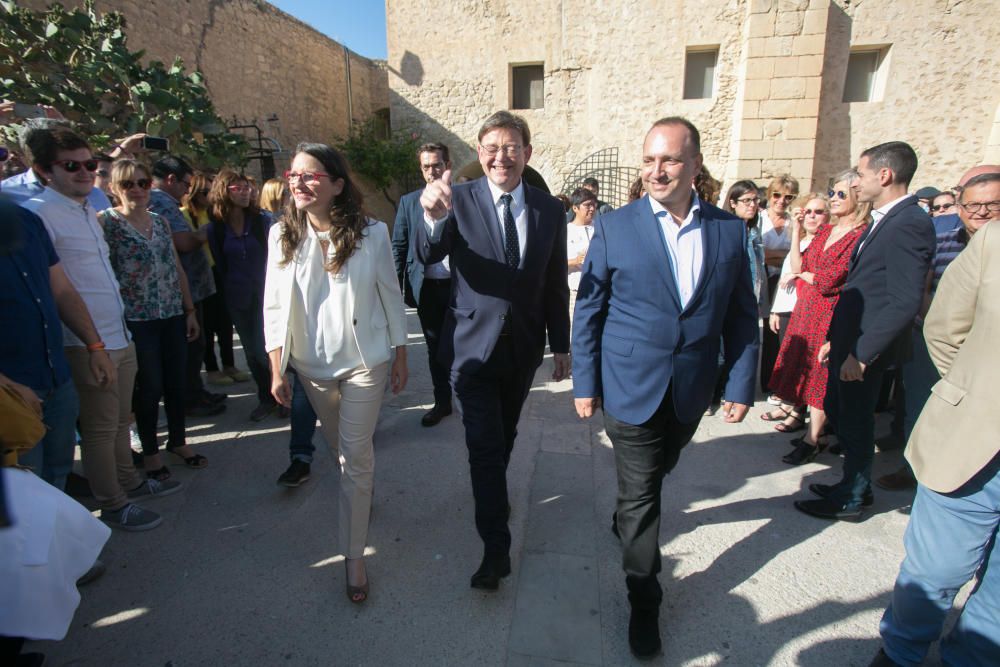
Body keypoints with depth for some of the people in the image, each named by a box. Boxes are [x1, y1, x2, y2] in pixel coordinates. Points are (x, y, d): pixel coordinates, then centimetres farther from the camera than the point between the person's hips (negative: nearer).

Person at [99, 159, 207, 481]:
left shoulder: (161, 222, 10)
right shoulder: (106, 221, -5)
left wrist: (190, 310, 12)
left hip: (173, 315, 5)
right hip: (137, 319, -5)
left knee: (177, 383, 12)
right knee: (150, 388, 4)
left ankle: (178, 440, 31)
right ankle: (150, 451, 24)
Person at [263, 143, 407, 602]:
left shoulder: (371, 233, -12)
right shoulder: (282, 235, -6)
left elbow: (391, 297, -5)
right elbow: (274, 306, -2)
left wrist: (400, 357, -2)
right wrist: (277, 370, -4)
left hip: (363, 361, -3)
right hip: (311, 363, 3)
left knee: (356, 457, 1)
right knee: (339, 448, 22)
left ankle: (353, 555, 16)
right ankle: (359, 498, 53)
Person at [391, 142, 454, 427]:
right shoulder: (409, 201, 5)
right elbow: (399, 247, 5)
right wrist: (397, 287, -3)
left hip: (460, 285, -2)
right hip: (426, 287, 2)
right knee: (435, 347, 12)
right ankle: (442, 402, 27)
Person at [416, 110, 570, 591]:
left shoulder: (549, 209, -2)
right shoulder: (460, 199, -10)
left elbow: (555, 285, 3)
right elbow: (427, 255, -26)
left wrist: (561, 345, 7)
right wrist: (433, 216, -47)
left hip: (523, 347, 4)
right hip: (473, 344, -3)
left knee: (505, 434, 21)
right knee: (484, 444, 0)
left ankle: (494, 492, 51)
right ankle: (496, 548, 14)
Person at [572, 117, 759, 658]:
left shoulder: (731, 230, 0)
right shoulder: (614, 228, -8)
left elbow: (741, 316, 4)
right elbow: (588, 310, -4)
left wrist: (741, 386, 1)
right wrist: (585, 383, -5)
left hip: (691, 392, 3)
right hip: (631, 388, -3)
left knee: (655, 476, 23)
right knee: (640, 492, 5)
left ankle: (626, 520, 54)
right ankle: (644, 599, 25)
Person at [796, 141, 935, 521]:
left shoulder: (909, 224, -19)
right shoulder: (883, 220, 12)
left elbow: (905, 302, -24)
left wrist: (861, 353, -23)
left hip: (866, 345, -9)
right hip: (849, 339, 9)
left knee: (855, 420, 6)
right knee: (836, 409, 19)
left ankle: (850, 500, 26)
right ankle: (854, 485, 37)